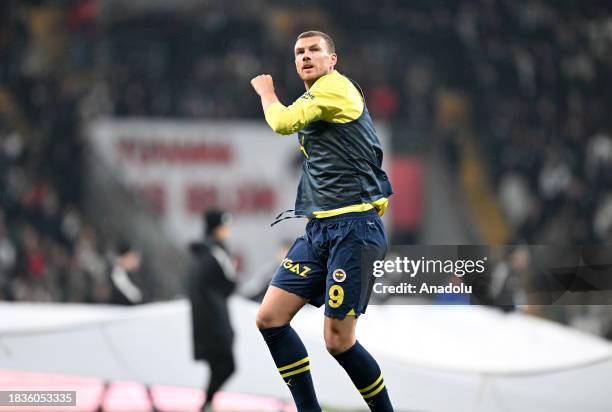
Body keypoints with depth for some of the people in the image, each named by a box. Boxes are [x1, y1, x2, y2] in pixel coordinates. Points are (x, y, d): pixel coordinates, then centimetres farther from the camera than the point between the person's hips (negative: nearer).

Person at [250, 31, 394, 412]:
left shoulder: (336, 86, -7)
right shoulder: (312, 102, 20)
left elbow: (283, 123, -14)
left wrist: (266, 92, 4)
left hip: (353, 227, -9)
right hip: (318, 228, 9)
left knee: (339, 341, -10)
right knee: (270, 317, 0)